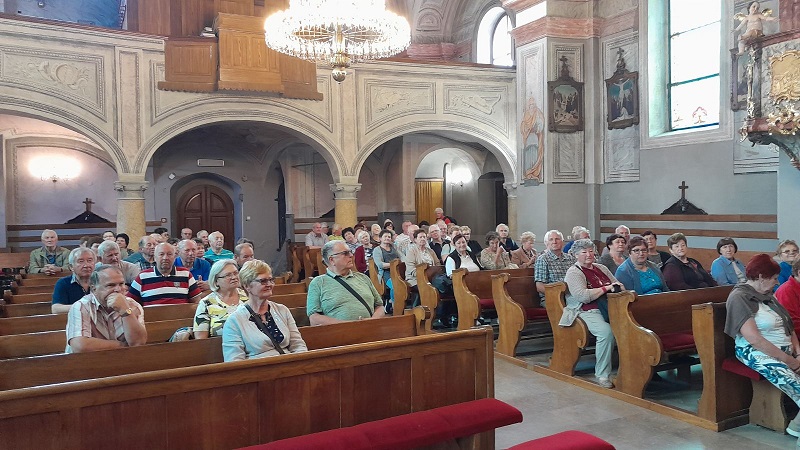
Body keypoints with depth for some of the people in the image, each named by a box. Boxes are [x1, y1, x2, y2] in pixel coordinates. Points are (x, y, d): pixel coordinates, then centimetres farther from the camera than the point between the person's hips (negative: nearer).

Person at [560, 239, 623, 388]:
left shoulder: (602, 268, 23)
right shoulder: (573, 273, 2)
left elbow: (620, 287, 25)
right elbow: (583, 296, -13)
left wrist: (616, 288, 1)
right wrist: (606, 288, -5)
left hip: (608, 308, 6)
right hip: (588, 311, -6)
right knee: (606, 332, -34)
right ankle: (602, 375, -21)